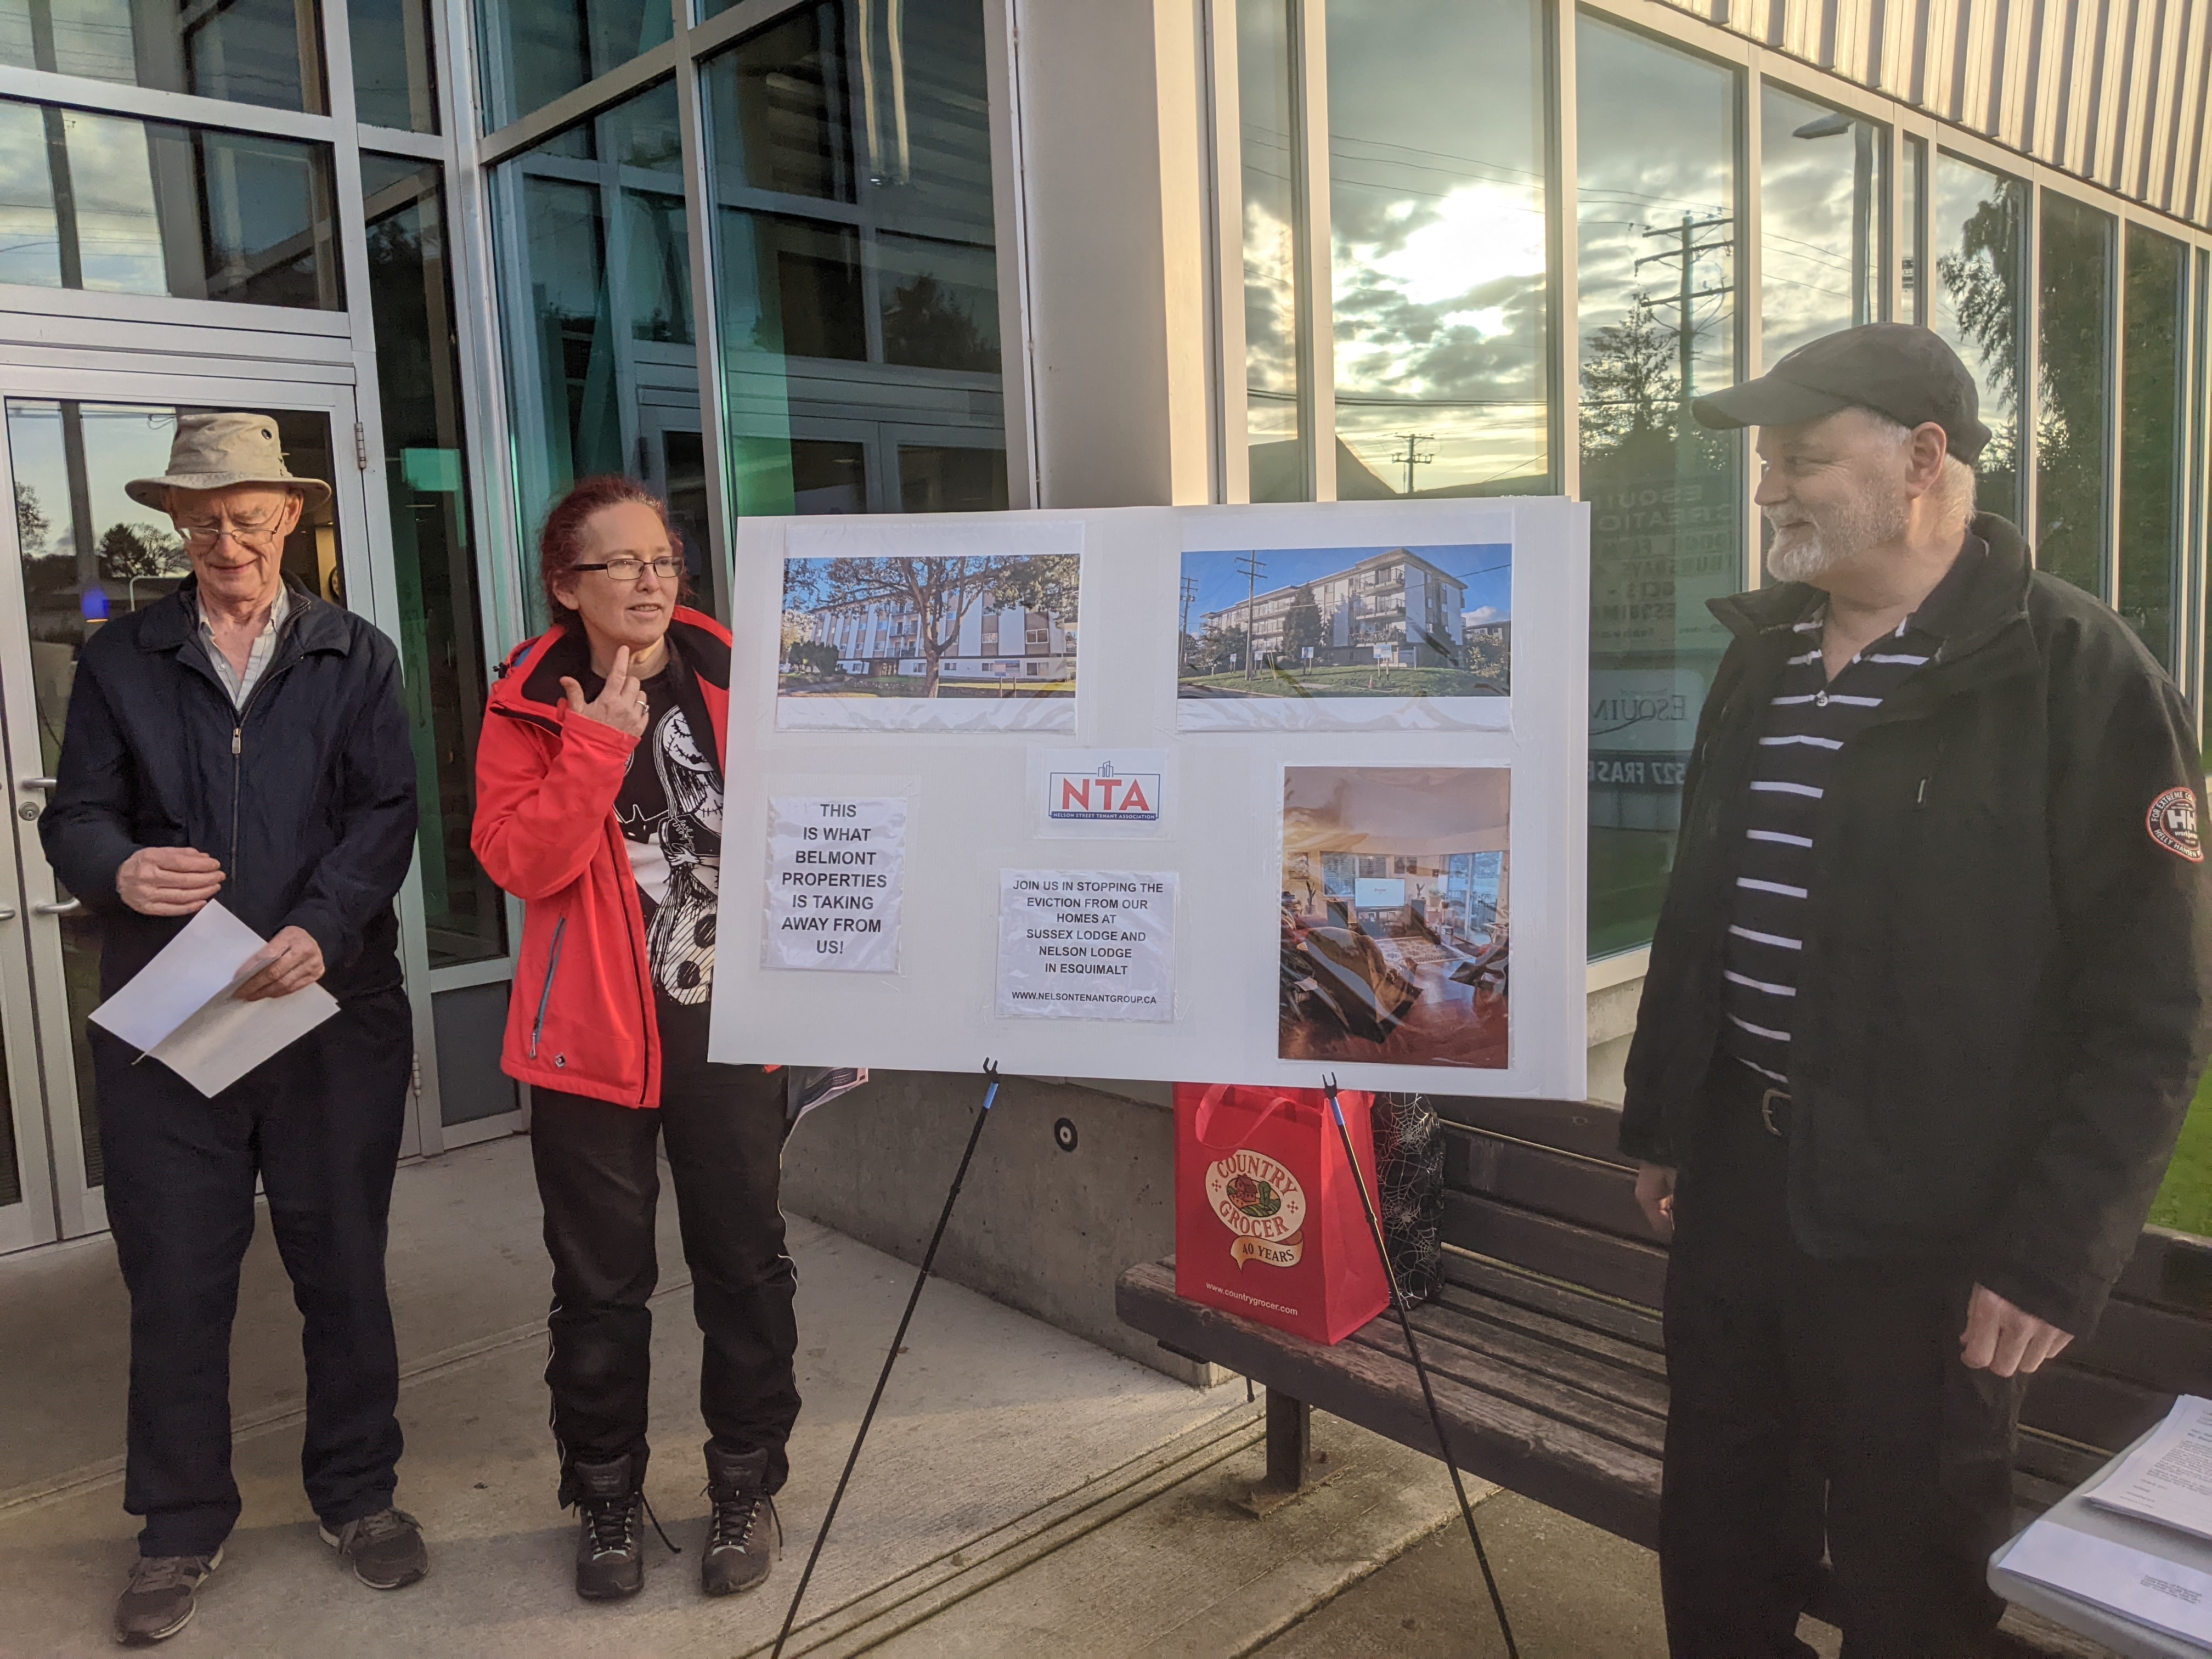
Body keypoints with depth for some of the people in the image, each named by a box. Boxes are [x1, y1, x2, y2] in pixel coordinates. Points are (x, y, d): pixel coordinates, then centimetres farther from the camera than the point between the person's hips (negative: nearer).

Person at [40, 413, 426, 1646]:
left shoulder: (357, 657, 7)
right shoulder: (121, 660, 9)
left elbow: (387, 813, -4)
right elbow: (75, 815, 4)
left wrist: (321, 929, -20)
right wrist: (119, 870, -20)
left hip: (334, 1008, 0)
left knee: (345, 1268, 10)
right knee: (175, 1281, 8)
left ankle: (359, 1494, 28)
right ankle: (184, 1528, 26)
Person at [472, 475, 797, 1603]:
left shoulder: (729, 678, 2)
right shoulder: (531, 703, -2)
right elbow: (520, 861, -15)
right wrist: (600, 738, -20)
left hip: (728, 1020, 1)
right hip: (594, 1033, -1)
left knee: (744, 1262, 10)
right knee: (600, 1280, 12)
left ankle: (746, 1485, 29)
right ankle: (606, 1495, 32)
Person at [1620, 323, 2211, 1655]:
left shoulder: (2080, 673, -13)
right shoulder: (1762, 656, 8)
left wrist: (2054, 1258, -15)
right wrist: (1660, 1120, 16)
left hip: (1930, 1221, -6)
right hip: (1736, 1171, 6)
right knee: (1718, 1540, 20)